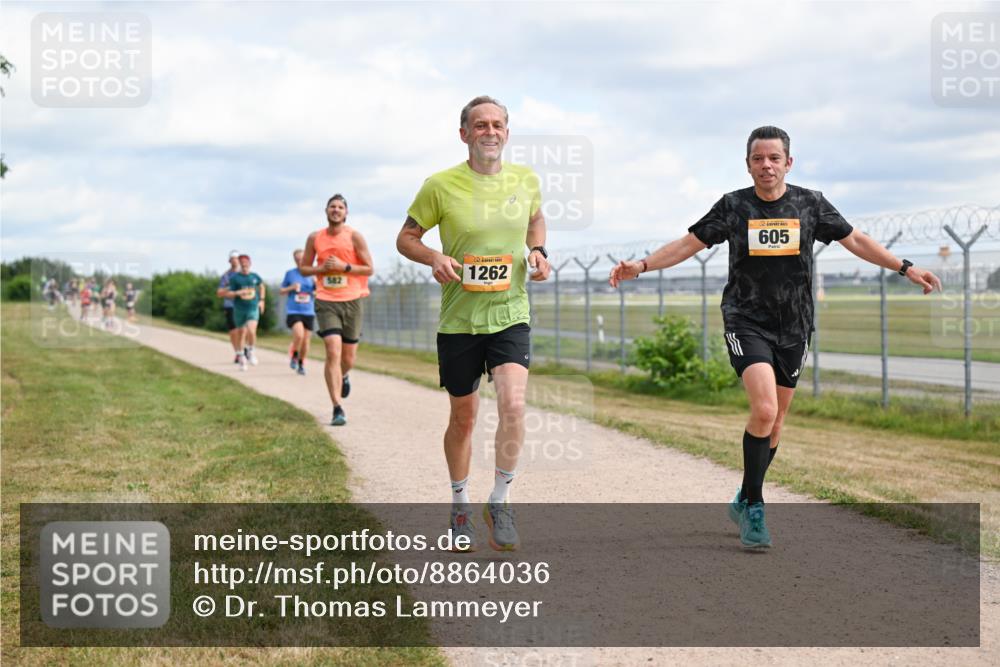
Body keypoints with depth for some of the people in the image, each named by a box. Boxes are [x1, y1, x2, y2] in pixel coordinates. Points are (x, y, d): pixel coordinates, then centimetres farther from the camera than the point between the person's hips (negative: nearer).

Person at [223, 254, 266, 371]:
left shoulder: (255, 277, 3)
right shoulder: (235, 278, -4)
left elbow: (262, 286, 25)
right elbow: (227, 294, -7)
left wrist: (262, 300, 18)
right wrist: (237, 293, -24)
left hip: (253, 309, 0)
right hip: (239, 310, 0)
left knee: (251, 331, -21)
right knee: (241, 333, 9)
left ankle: (250, 351, 3)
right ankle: (241, 356, 29)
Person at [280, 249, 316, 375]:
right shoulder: (290, 273, 4)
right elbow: (282, 291, 11)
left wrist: (317, 284, -12)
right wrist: (291, 288, -9)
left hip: (308, 312, 2)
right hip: (293, 311, -2)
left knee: (305, 340, 4)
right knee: (299, 334, -23)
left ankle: (301, 364, 24)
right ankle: (294, 356, 4)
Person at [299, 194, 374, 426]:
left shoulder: (354, 236, -2)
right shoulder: (315, 238, 4)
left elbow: (369, 269, -1)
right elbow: (303, 268, 13)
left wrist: (344, 267, -15)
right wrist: (322, 269, -7)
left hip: (352, 301, 0)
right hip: (326, 302, 0)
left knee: (348, 358, 9)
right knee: (333, 353, -15)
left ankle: (343, 376, 47)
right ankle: (338, 408, -14)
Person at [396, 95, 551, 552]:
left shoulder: (526, 180, 2)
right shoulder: (441, 185, -8)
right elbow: (406, 238, 2)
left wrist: (538, 250, 3)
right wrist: (434, 257, -18)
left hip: (511, 315, 1)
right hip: (458, 320, -1)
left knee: (513, 404, -20)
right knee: (463, 418, 10)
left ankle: (500, 502, -1)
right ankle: (460, 506, 32)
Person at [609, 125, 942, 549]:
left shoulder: (810, 204, 3)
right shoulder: (733, 206, -1)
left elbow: (855, 240, 10)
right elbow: (689, 243, 4)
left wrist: (905, 268, 5)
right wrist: (641, 266, -6)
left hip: (793, 327, 3)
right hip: (746, 321, -3)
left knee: (774, 422, 9)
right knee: (764, 410, -22)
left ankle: (744, 503, 29)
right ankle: (754, 508, -8)